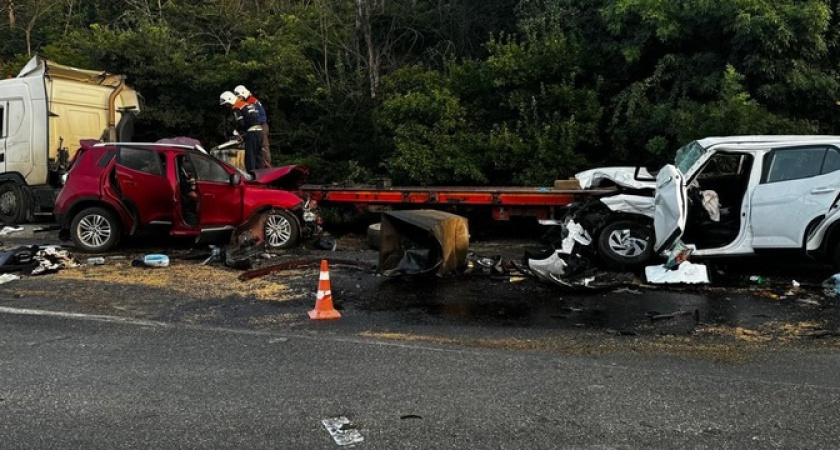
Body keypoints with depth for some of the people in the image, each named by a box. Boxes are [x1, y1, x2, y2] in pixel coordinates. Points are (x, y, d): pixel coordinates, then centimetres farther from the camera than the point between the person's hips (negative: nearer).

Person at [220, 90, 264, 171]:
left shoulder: (237, 108, -5)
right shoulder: (247, 104, 21)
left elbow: (241, 123, -13)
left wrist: (237, 132, 5)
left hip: (251, 132, -9)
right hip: (259, 130, 9)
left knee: (249, 156, -5)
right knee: (257, 155, 14)